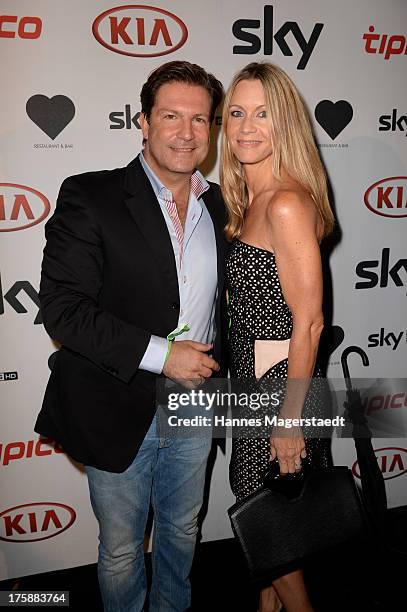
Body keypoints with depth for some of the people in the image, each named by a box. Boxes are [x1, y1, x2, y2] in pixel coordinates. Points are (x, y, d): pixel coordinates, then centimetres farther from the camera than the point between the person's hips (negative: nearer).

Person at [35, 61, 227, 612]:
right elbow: (62, 309, -19)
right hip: (118, 411, -4)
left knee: (182, 532, 25)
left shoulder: (219, 205, 3)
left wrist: (216, 371, 4)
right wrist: (160, 354, -22)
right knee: (120, 550, 16)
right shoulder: (91, 198, -13)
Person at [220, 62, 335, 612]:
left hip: (279, 380, -8)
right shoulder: (248, 201, 7)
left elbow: (308, 322, -22)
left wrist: (291, 418, -18)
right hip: (252, 377, 9)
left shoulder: (287, 204, -21)